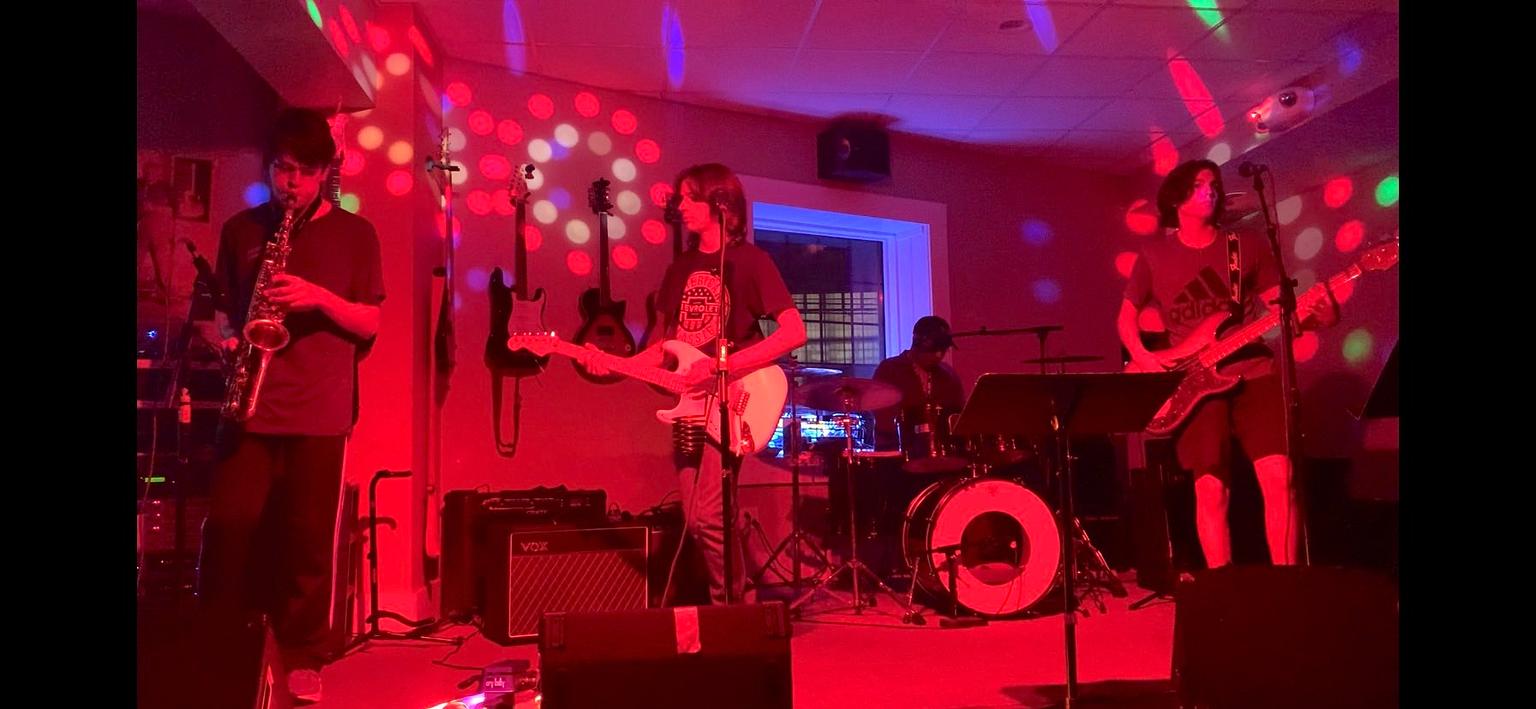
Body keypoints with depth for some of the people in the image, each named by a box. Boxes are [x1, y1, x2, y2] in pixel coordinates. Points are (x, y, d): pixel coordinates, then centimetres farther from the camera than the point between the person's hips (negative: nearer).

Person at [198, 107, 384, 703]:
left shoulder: (355, 234, 5)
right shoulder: (241, 229, 12)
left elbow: (369, 324, 2)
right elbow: (225, 310, 18)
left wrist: (319, 298, -14)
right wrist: (230, 338, -3)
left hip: (320, 410, -2)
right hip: (250, 402, 2)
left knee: (309, 536, 1)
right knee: (229, 524, -2)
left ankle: (303, 657, 14)